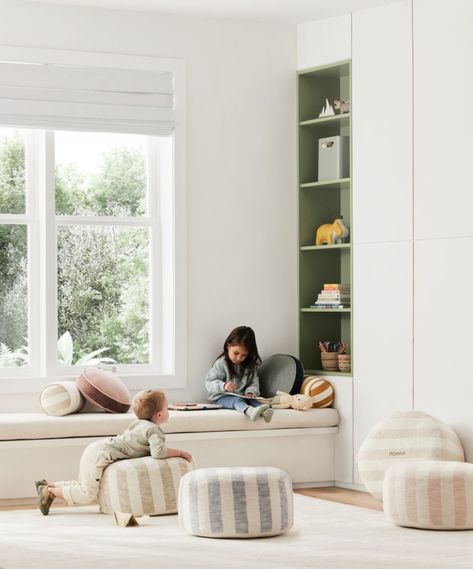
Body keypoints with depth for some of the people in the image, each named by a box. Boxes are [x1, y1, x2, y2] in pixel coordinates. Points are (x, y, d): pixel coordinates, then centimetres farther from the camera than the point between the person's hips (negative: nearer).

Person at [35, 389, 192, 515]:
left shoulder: (139, 423, 13)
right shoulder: (154, 430, -14)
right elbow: (158, 452, -29)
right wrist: (179, 452, -15)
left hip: (96, 449, 9)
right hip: (100, 454, -9)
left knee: (84, 488, 20)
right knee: (87, 495, -10)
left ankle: (48, 486, 20)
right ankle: (50, 491, -2)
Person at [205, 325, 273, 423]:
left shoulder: (250, 365, 7)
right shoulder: (221, 363, -7)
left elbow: (254, 383, 7)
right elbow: (209, 383, -12)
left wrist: (250, 392, -17)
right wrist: (223, 386, -31)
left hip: (242, 396, 5)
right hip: (222, 397, -5)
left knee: (252, 400, -26)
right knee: (237, 400, -35)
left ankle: (263, 411, -56)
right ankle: (249, 411, -66)